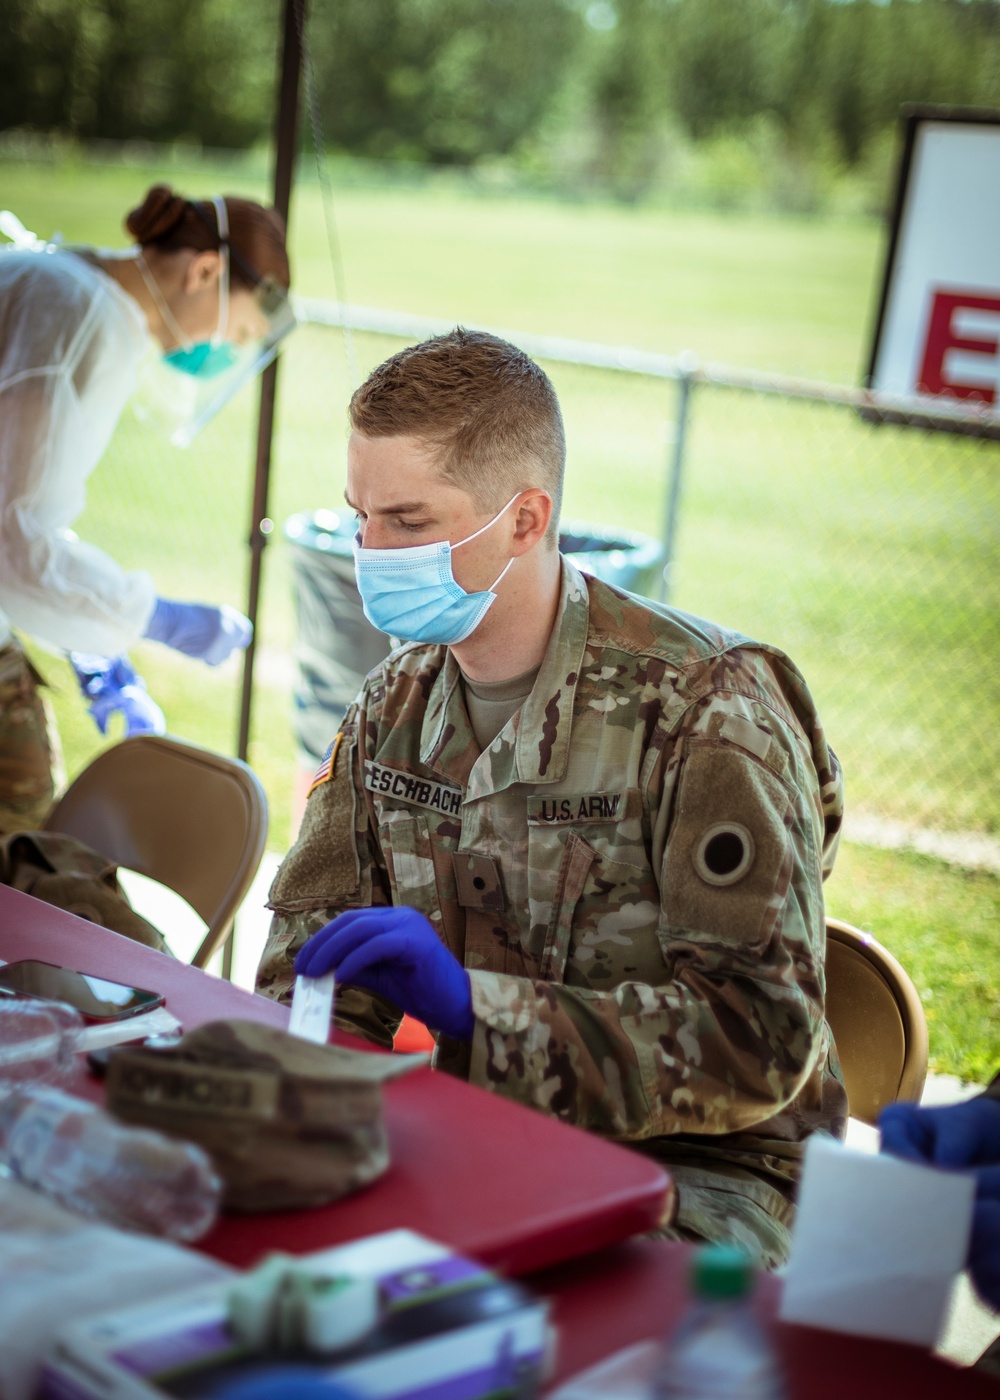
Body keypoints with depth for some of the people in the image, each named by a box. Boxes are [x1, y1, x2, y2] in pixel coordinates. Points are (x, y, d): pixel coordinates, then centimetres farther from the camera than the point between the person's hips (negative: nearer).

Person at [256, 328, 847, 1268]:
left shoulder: (706, 706, -15)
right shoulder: (397, 703, 6)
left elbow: (765, 1038, -22)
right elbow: (312, 945, 11)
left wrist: (471, 1004, -30)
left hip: (699, 1167, -5)